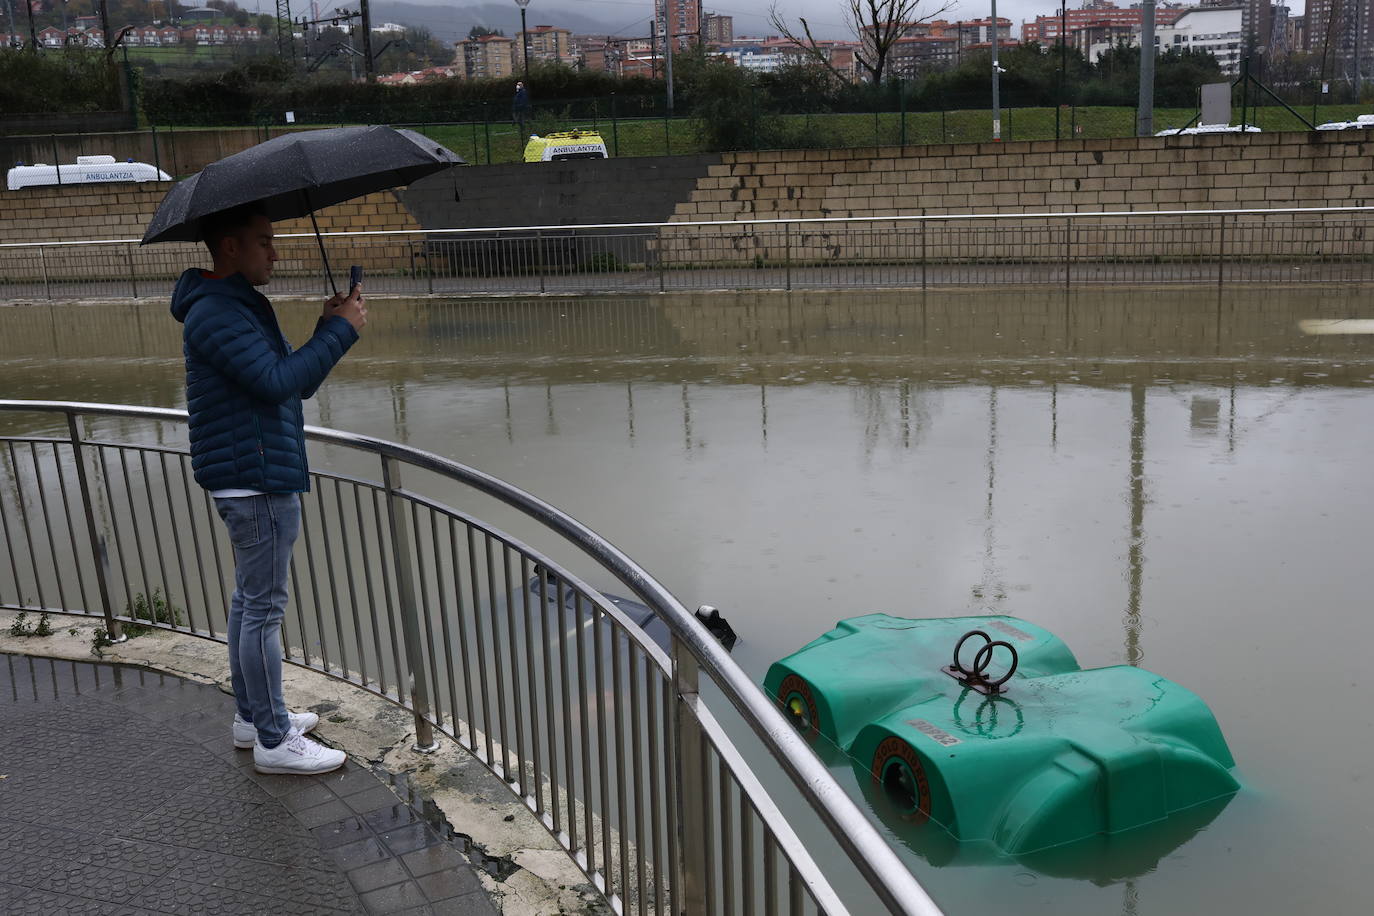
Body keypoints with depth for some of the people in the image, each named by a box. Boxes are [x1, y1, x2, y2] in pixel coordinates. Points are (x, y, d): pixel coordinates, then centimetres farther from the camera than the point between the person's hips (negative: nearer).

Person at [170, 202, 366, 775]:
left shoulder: (242, 307, 18)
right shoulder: (216, 313, -16)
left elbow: (298, 383, 15)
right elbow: (278, 381, -25)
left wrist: (330, 327, 1)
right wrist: (341, 330, -17)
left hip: (258, 476, 11)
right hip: (254, 479, -11)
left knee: (250, 601, 17)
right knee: (263, 609, -4)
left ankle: (252, 717, 29)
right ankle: (274, 741, 5)